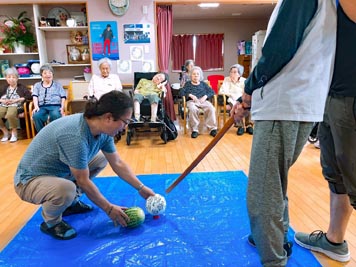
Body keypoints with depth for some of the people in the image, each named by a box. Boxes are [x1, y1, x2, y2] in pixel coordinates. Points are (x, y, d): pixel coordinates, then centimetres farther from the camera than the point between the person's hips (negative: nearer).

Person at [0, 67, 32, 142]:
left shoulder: (21, 87, 12)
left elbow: (29, 96, -4)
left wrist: (16, 100, -10)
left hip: (15, 105, -4)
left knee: (10, 115, -39)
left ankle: (14, 132, -14)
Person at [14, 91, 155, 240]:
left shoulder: (102, 131, -11)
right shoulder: (76, 136, -36)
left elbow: (117, 163, 0)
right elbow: (83, 181, -26)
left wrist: (141, 188, 0)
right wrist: (109, 208, -16)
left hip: (58, 172, 8)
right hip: (30, 179, -8)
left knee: (101, 159, 7)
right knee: (66, 189, -37)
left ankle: (71, 203, 17)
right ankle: (50, 222, -2)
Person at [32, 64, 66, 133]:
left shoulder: (57, 85, 24)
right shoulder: (37, 85, 27)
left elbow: (63, 97, 13)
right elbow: (35, 97, 11)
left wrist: (62, 107, -6)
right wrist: (36, 107, -9)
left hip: (55, 106, -1)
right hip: (42, 107, 2)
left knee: (55, 115, -39)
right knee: (36, 116, -35)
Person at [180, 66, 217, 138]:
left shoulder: (203, 84, 25)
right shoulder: (188, 84, 22)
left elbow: (212, 92, 14)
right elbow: (181, 92, 6)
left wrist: (205, 96, -6)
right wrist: (190, 95, -10)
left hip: (203, 101, 2)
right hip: (192, 101, -2)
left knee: (211, 108, -32)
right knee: (193, 109, -38)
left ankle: (212, 128, -29)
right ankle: (194, 130, -31)